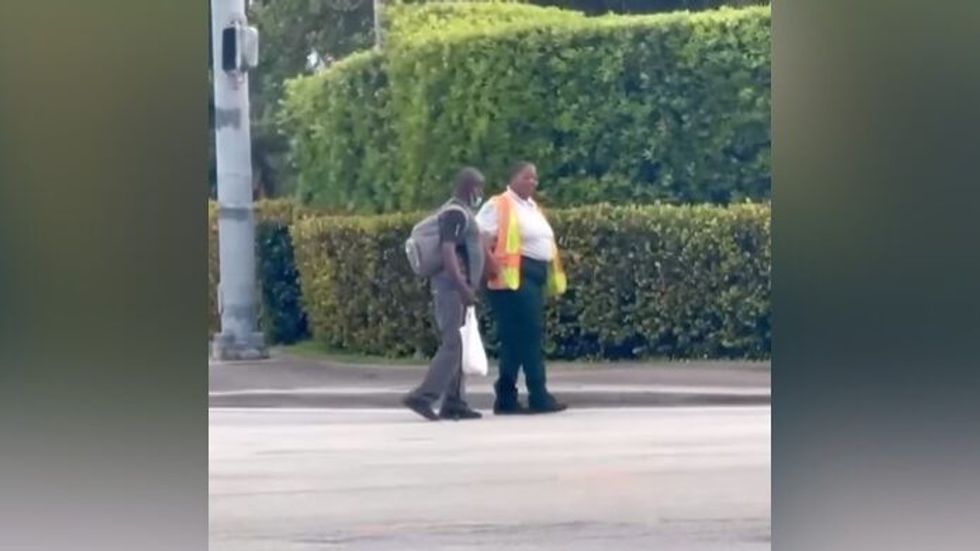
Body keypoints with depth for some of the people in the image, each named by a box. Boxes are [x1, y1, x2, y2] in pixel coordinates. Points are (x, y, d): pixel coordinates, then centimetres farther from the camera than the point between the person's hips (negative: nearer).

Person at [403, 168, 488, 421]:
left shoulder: (462, 212, 20)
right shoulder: (456, 212, -12)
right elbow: (448, 251, -22)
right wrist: (463, 287, -28)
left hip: (456, 288, 10)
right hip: (452, 287, -10)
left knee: (454, 346, 9)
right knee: (452, 345, -13)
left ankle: (454, 402, 9)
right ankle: (422, 397, -16)